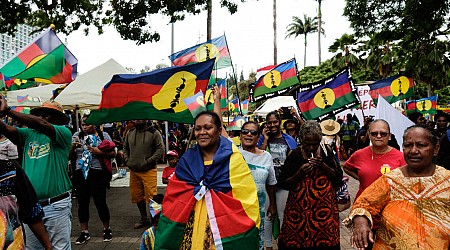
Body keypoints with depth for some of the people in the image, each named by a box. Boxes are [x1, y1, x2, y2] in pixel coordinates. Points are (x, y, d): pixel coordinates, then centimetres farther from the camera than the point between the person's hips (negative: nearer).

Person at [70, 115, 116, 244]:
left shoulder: (103, 135, 2)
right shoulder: (77, 136, 10)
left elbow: (113, 153, -2)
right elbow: (70, 156, 11)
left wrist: (100, 152, -17)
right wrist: (73, 147, -9)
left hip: (98, 174, -3)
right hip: (81, 174, 3)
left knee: (100, 202, 1)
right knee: (82, 203, 9)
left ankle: (107, 229, 21)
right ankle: (84, 232, 22)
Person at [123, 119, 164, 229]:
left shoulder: (153, 132, -3)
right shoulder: (130, 133, 13)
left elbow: (160, 149, -7)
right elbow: (125, 148, 24)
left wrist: (149, 161, -14)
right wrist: (127, 160, 8)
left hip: (148, 171, -6)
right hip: (133, 170, 6)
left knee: (151, 196, -10)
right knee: (137, 195, 12)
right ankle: (144, 219, 27)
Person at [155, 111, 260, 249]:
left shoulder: (233, 158, -6)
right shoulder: (187, 159, 4)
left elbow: (247, 198, -8)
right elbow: (173, 194, 9)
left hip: (224, 225, -2)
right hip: (190, 225, 3)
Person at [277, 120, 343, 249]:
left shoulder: (326, 151, 1)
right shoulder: (294, 155, -2)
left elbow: (339, 178, 2)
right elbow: (282, 184, -1)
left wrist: (323, 166, -13)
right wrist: (300, 173, -16)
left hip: (324, 208, 1)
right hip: (298, 209, -1)